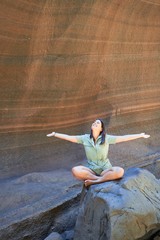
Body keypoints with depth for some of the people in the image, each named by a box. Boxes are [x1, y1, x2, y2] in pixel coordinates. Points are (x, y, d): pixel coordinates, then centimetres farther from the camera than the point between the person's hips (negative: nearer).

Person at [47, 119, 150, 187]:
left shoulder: (107, 138, -1)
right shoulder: (85, 138, 3)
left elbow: (123, 138, -3)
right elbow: (69, 137, 5)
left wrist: (141, 135, -6)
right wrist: (55, 134, 3)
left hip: (106, 169, -1)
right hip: (91, 170, 1)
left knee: (120, 171, -33)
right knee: (75, 170, -30)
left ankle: (93, 181, -28)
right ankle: (103, 179, -24)